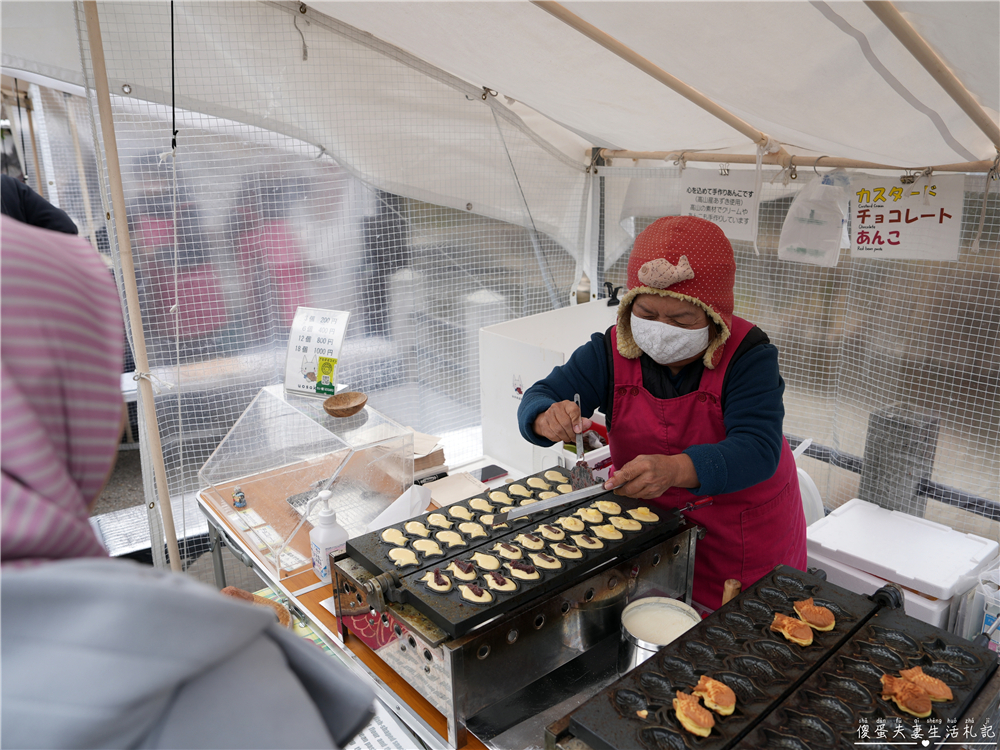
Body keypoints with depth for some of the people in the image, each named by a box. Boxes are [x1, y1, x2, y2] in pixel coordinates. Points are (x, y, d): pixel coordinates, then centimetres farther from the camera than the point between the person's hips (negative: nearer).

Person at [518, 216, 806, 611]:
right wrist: (549, 418, -38)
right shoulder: (611, 351, -11)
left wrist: (675, 470, -51)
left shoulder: (747, 356, -21)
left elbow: (757, 451, -33)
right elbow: (538, 400, -11)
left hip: (742, 537, -2)